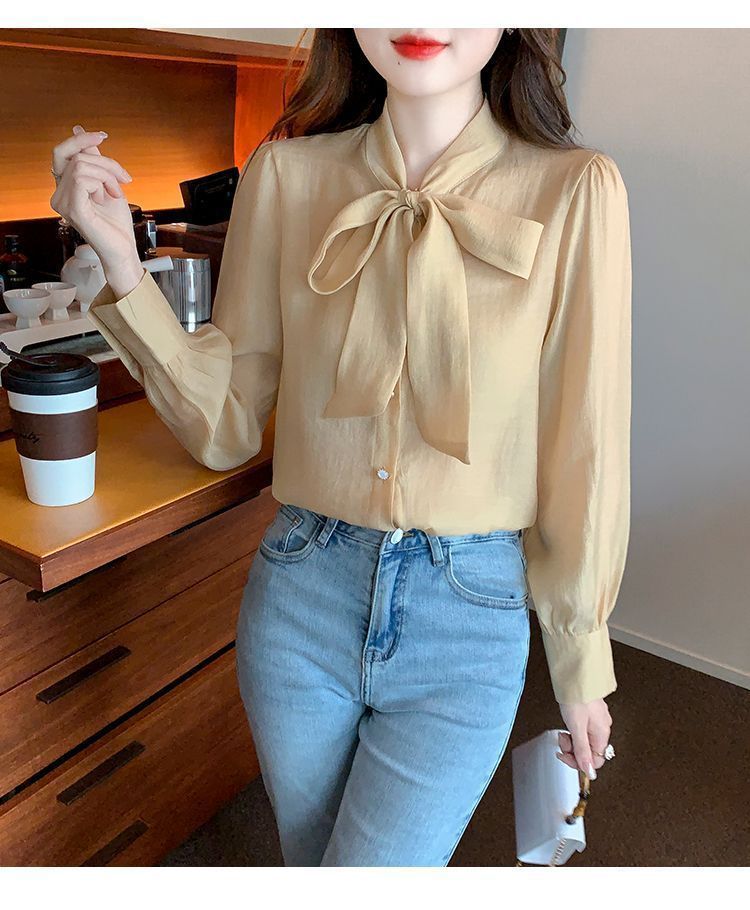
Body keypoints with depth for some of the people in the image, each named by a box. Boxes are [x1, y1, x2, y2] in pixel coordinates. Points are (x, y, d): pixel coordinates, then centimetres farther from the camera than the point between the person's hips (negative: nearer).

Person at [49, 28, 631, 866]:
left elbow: (583, 454, -5)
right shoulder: (286, 173, -3)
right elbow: (226, 427, -1)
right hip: (300, 598, 3)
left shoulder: (573, 190, -10)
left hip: (468, 614, -2)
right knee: (313, 864, 25)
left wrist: (581, 663, 3)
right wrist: (121, 265, -14)